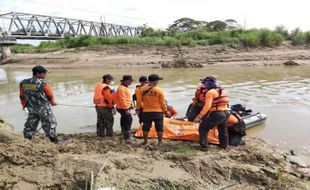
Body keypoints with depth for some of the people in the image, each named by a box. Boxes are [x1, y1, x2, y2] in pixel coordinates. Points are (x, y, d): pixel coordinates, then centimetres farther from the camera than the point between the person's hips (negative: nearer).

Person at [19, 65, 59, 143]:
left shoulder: (23, 83, -3)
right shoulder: (43, 84, -19)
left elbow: (22, 96, 7)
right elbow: (50, 95, -5)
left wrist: (24, 105, 24)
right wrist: (53, 102, 15)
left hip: (31, 108, 5)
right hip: (44, 107, -5)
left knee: (31, 123, 21)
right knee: (50, 123, 7)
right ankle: (54, 140, 13)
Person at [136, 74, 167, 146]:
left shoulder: (142, 89, -5)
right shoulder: (159, 91, -11)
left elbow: (139, 100, 1)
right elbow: (162, 102, -5)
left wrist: (138, 108, 14)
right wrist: (165, 110, 8)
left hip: (146, 112, 2)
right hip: (158, 112, -2)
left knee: (146, 128, 15)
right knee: (159, 128, 11)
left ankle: (145, 141, 24)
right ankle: (160, 142, 18)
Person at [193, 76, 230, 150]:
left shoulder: (210, 92, -11)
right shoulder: (222, 91, 15)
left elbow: (207, 106, -21)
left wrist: (199, 116, -20)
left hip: (216, 114, -8)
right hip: (226, 112, 8)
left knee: (203, 128, 4)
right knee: (223, 130, 27)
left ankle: (204, 145, 3)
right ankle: (224, 145, 40)